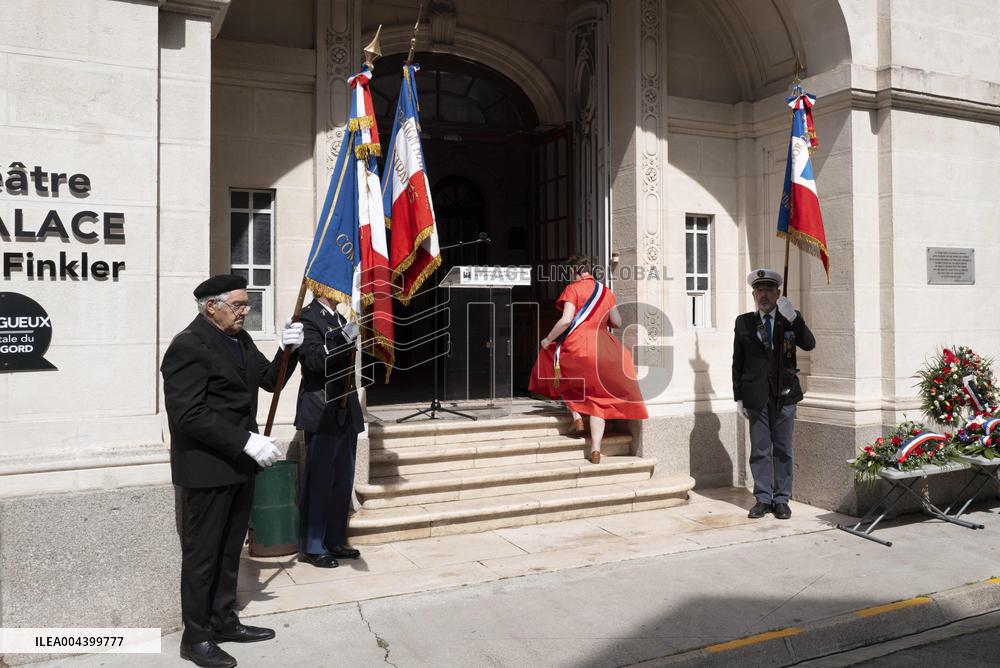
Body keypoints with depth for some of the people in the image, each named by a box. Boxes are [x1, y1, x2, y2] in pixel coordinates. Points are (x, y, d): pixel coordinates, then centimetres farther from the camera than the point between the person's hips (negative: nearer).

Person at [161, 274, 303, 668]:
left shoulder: (239, 339, 9)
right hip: (207, 470, -8)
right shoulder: (188, 347, -17)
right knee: (202, 555, 6)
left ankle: (224, 622, 33)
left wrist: (289, 350, -4)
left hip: (239, 466, 8)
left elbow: (270, 380, 14)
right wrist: (246, 441, -25)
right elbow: (190, 416, -24)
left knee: (230, 550, 18)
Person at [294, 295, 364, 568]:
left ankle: (335, 540, 24)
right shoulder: (309, 317, -10)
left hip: (346, 414, 8)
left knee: (343, 481, 12)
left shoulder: (341, 320, 14)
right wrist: (344, 336, -30)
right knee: (319, 481, 1)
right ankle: (311, 547, 13)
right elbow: (315, 361, -22)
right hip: (322, 414, -8)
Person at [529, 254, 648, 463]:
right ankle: (595, 450, 1)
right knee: (599, 399, 9)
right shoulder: (605, 291, 14)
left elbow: (566, 320, -14)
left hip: (577, 345, -4)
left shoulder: (573, 289, -2)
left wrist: (548, 340, -3)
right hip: (603, 349, 4)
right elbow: (617, 322, 16)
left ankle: (576, 417, 15)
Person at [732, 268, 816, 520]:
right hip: (756, 395, 0)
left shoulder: (790, 320, 4)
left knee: (783, 450, 7)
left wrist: (794, 319, -25)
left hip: (784, 394, 0)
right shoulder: (744, 322, 5)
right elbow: (737, 362, 5)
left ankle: (781, 500, 16)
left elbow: (809, 344, -13)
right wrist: (739, 397, 2)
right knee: (760, 450, 6)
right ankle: (763, 499, 15)